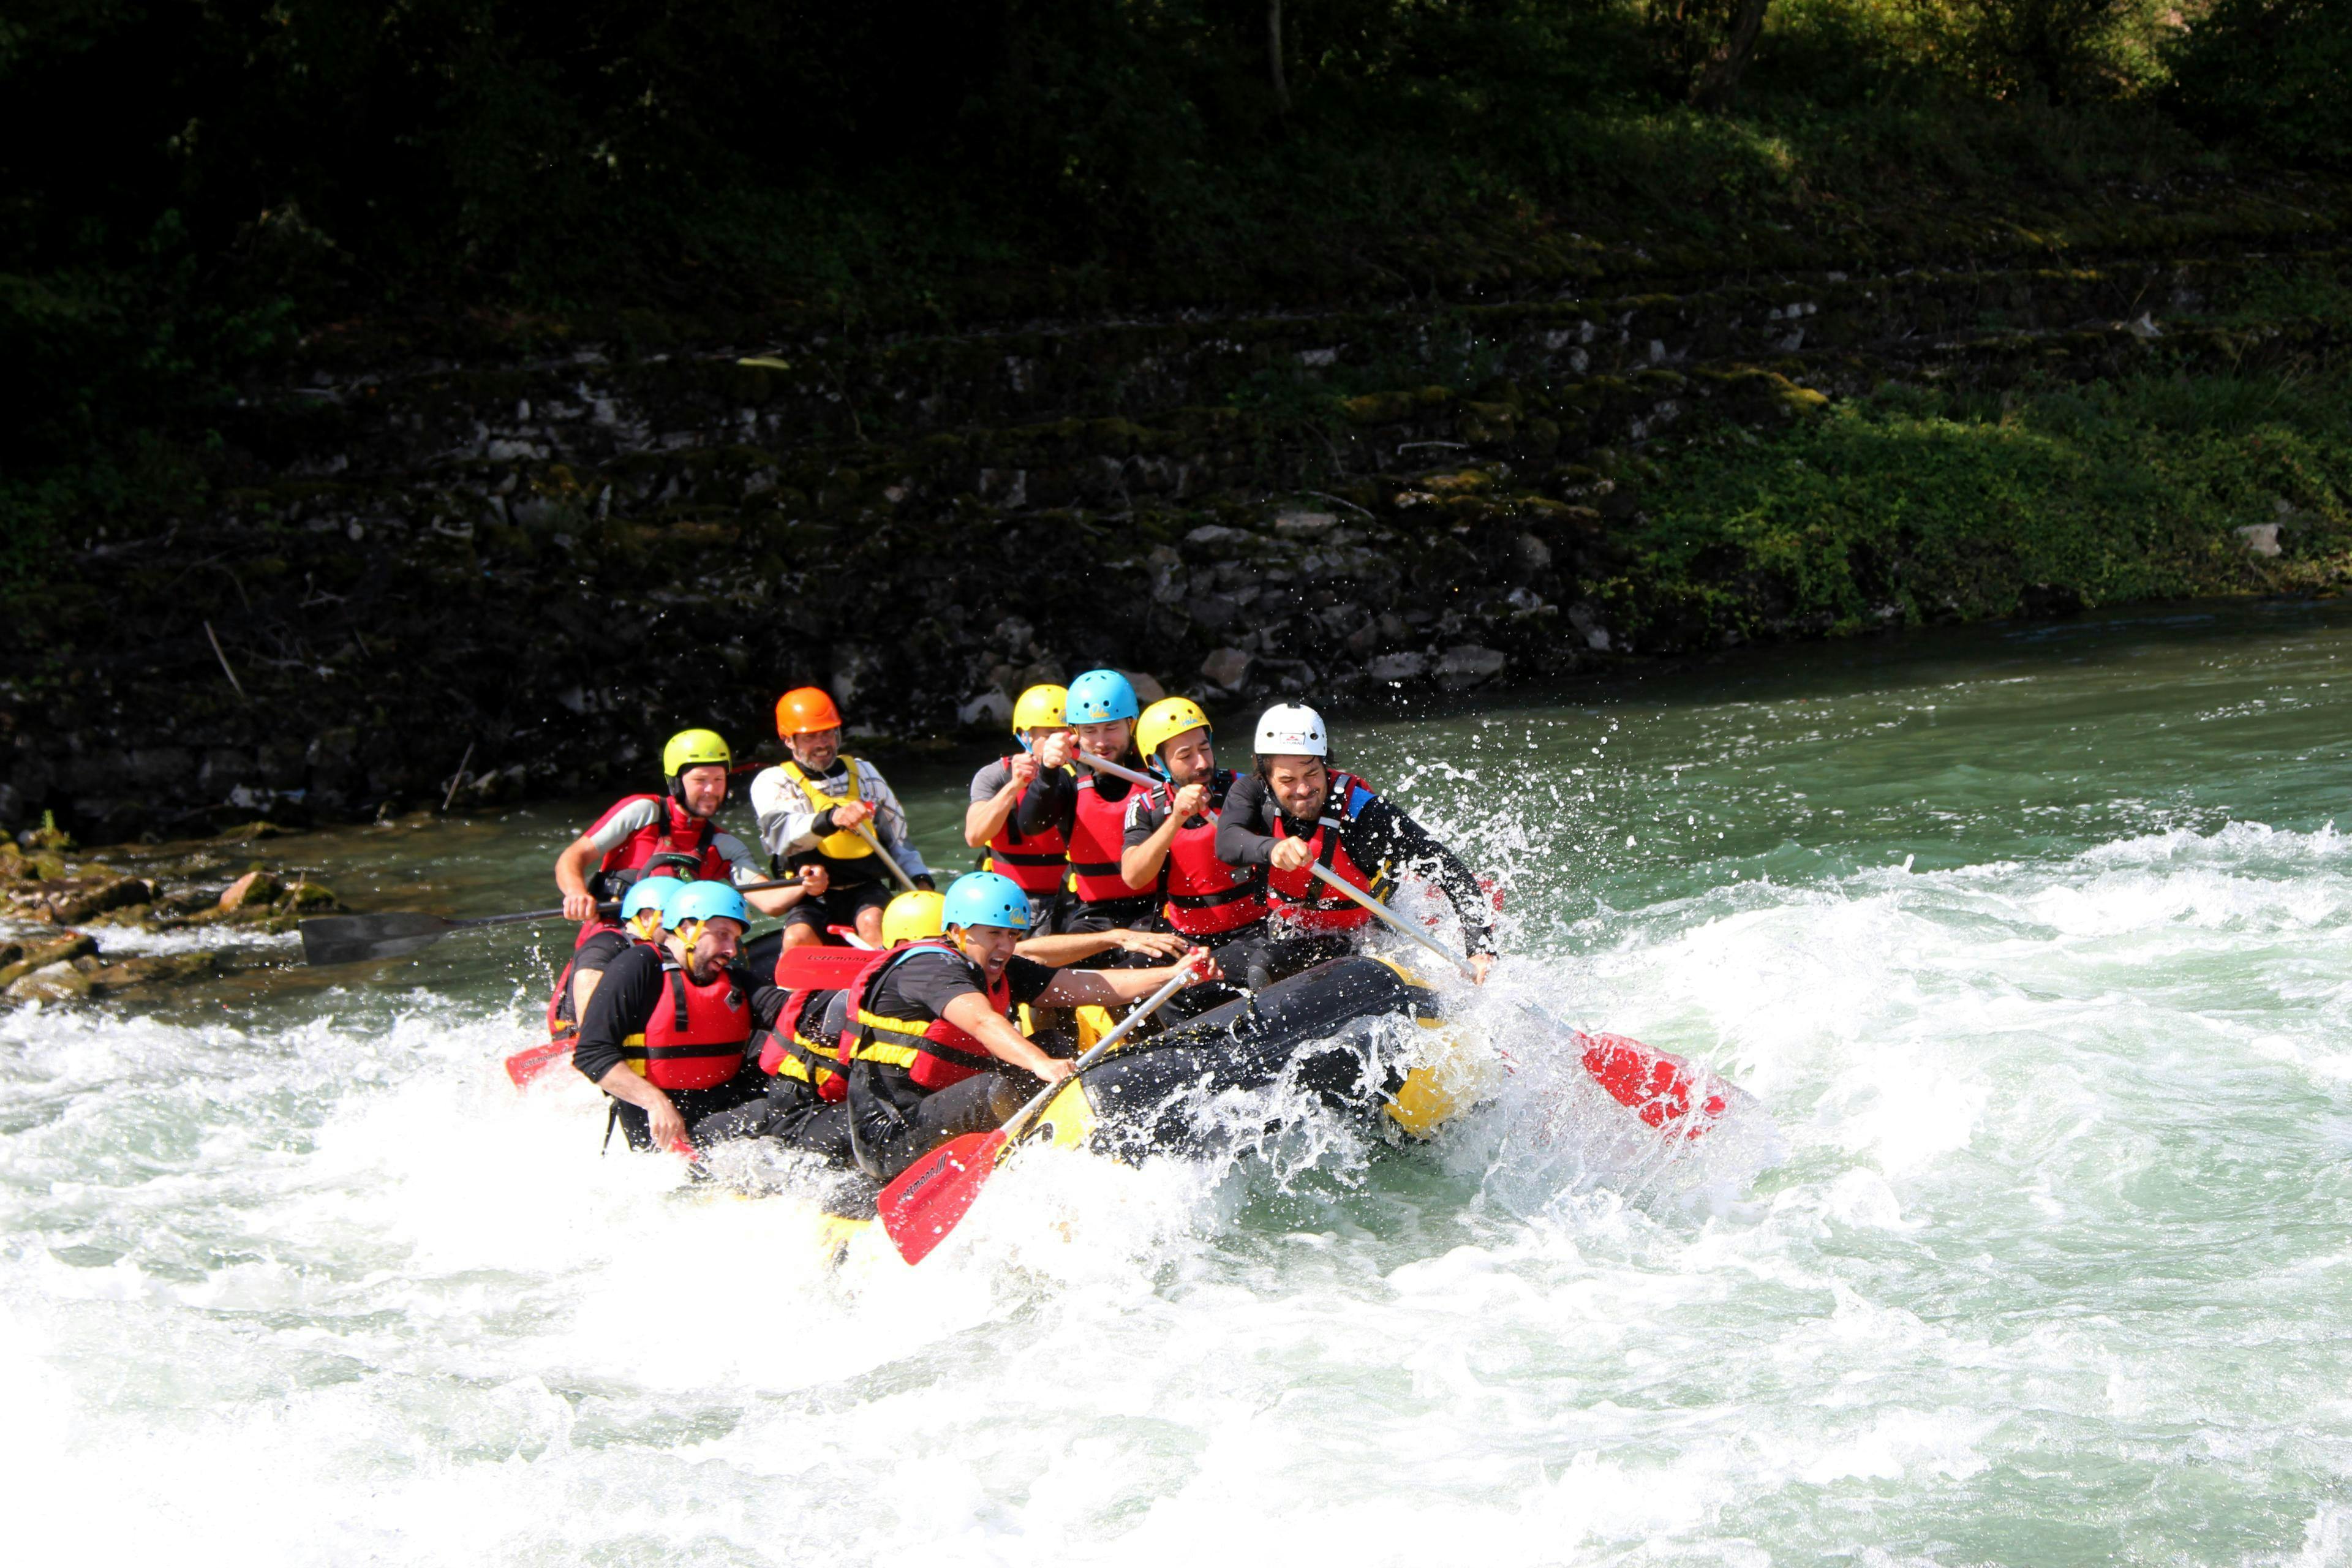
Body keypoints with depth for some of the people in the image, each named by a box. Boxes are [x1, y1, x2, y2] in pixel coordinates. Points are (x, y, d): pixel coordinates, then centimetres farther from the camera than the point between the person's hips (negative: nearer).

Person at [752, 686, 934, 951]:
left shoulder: (863, 773, 18)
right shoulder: (773, 782, 4)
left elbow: (898, 836, 23)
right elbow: (780, 832, -19)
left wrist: (920, 879, 6)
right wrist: (831, 818, -38)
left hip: (866, 890, 2)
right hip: (812, 896, -2)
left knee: (873, 923, -32)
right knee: (798, 938, -33)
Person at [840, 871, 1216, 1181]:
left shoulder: (1001, 974, 11)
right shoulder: (928, 968, -16)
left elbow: (1087, 986, 2)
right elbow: (981, 1020, -37)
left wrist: (1173, 975, -10)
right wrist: (1040, 1064, -53)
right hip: (892, 1140, -10)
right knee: (1000, 1089, -30)